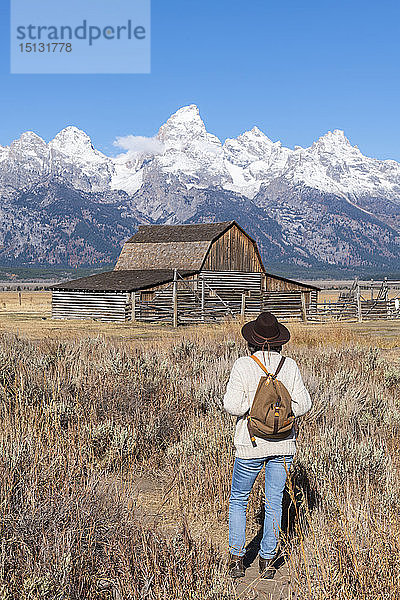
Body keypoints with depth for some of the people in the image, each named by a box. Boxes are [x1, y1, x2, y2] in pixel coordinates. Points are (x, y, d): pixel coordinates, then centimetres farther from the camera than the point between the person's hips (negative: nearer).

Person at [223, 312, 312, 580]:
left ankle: (237, 558, 17)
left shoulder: (243, 365, -11)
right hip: (284, 444, 2)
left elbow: (232, 405, -16)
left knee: (238, 499, 16)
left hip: (251, 445, -2)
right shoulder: (289, 366, -3)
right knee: (274, 501, 12)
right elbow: (303, 403, -2)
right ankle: (267, 560, 17)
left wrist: (249, 407, 4)